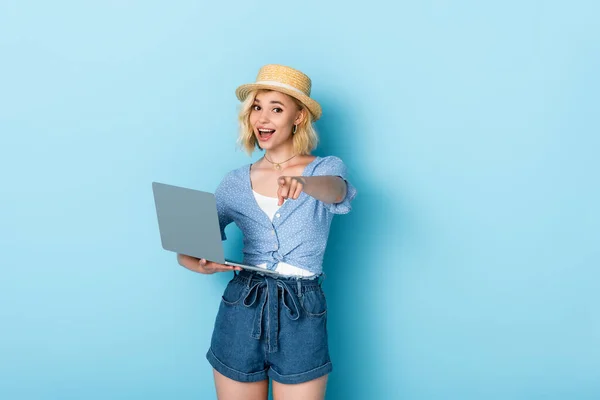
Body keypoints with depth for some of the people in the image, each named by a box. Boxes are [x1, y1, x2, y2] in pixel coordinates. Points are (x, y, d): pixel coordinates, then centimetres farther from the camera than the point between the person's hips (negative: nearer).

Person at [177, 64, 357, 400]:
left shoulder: (327, 168, 0)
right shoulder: (235, 183, 7)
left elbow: (336, 191, -25)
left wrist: (303, 183, -47)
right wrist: (202, 265, -16)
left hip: (302, 317, -2)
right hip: (241, 313, 2)